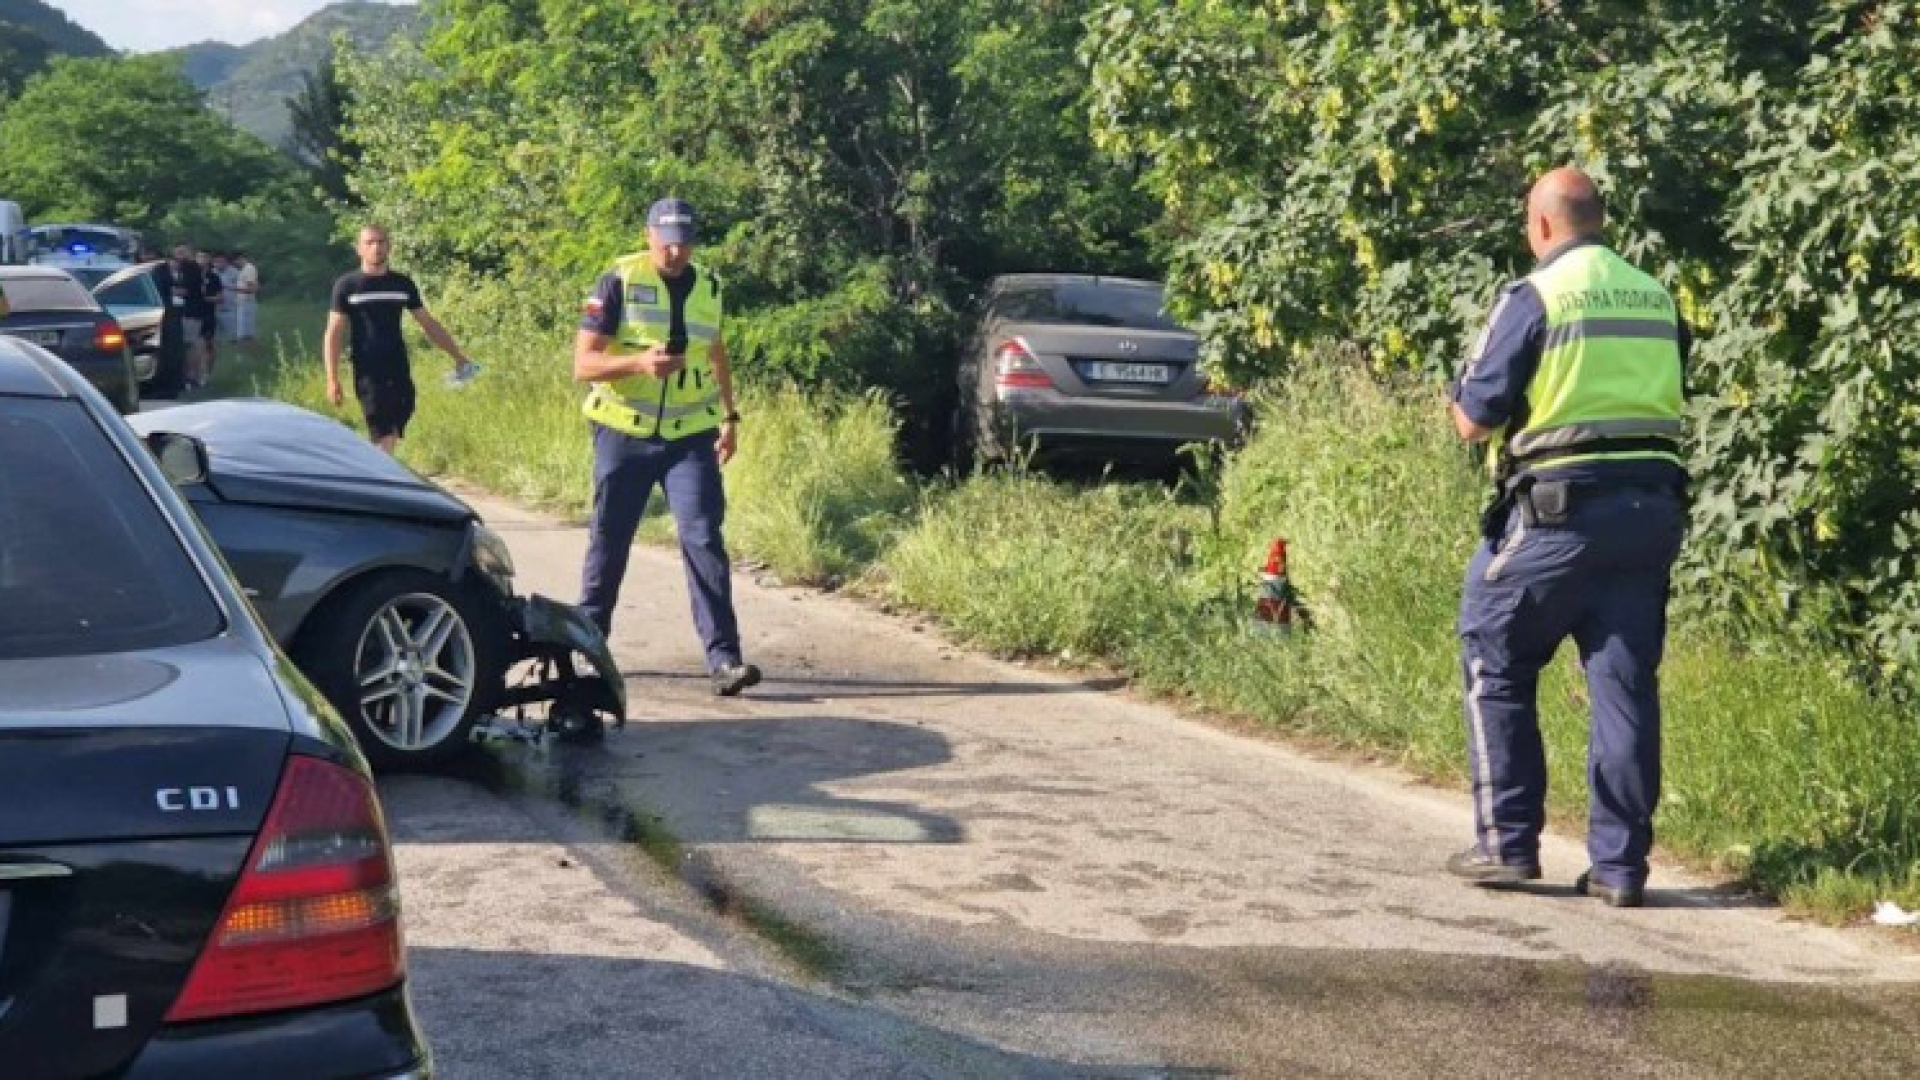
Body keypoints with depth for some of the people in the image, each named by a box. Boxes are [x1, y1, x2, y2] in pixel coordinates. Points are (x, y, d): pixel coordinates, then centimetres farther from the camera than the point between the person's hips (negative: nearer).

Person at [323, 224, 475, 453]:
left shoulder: (403, 284, 11)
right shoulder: (347, 286, 1)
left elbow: (429, 324, 18)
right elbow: (334, 334, 0)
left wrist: (457, 356, 15)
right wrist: (332, 380, -8)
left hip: (399, 370, 4)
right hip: (368, 372, -4)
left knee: (391, 435, 1)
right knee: (383, 436, -13)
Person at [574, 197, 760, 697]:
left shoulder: (708, 287, 6)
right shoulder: (618, 283, -7)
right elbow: (583, 363, -12)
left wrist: (730, 417, 17)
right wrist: (640, 361, -27)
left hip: (691, 435, 2)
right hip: (624, 433, -2)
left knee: (703, 538, -10)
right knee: (609, 540, 8)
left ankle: (723, 658, -14)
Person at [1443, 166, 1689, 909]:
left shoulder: (1534, 298, -7)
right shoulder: (1657, 299, 12)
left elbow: (1472, 420, -6)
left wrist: (1468, 390, 15)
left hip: (1562, 507, -5)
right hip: (1652, 505, 5)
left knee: (1496, 665, 10)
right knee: (1626, 681, 7)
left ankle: (1508, 842, 9)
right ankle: (1620, 862, 7)